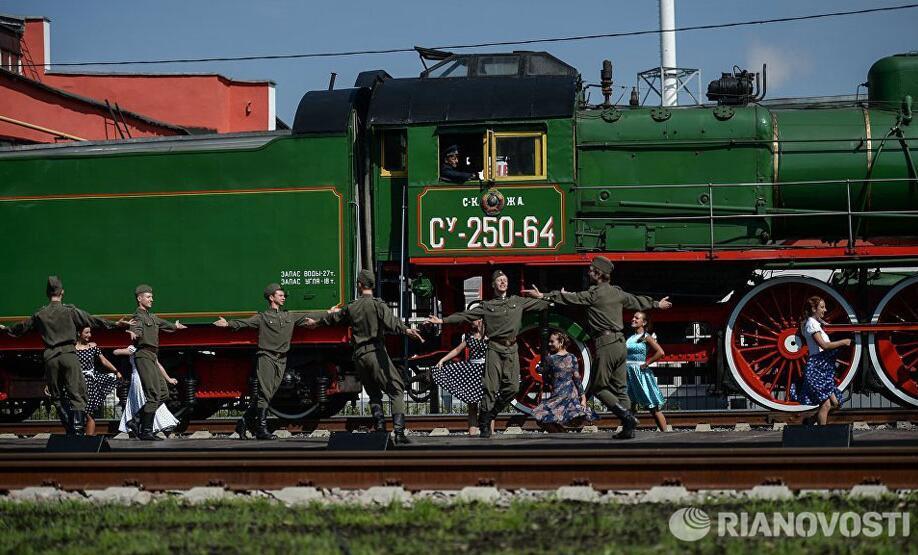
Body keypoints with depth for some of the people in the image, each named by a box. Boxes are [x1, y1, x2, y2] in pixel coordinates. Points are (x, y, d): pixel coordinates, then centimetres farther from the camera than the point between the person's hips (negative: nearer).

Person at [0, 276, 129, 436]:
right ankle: (78, 430, -19)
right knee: (76, 394, -5)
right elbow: (91, 321, -2)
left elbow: (23, 327, 26)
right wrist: (114, 324, 1)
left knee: (58, 396, 12)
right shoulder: (70, 311, 1)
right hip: (68, 355, -2)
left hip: (50, 358, 2)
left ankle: (70, 430, 8)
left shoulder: (40, 314, 11)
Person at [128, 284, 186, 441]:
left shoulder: (151, 316, 22)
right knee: (154, 394, -14)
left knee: (164, 393, 10)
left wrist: (175, 326, 62)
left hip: (152, 357, 10)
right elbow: (137, 329, -28)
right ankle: (146, 431, -12)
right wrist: (134, 334, -52)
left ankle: (137, 420, 12)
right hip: (144, 355, -10)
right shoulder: (139, 316, -7)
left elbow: (162, 323, 43)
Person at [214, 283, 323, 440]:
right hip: (266, 357, -5)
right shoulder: (263, 317, 2)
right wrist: (228, 324, -25)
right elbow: (245, 323, -9)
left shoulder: (290, 317, 18)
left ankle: (245, 422, 15)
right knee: (265, 393, -11)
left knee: (268, 394, 3)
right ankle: (262, 429, -10)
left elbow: (308, 317, 22)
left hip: (281, 360, 5)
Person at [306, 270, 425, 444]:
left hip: (359, 355, 5)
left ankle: (380, 427, 2)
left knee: (374, 394, 18)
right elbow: (390, 320, -22)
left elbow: (333, 317, 33)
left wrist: (316, 322, 53)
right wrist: (406, 330, -38)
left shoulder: (351, 307, 15)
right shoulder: (377, 304, -2)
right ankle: (399, 431, -22)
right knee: (396, 390, -6)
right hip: (376, 352, -5)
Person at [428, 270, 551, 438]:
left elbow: (540, 304, 17)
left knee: (512, 387, -9)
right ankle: (484, 424, -3)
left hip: (512, 349, 2)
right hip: (495, 348, -2)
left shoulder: (518, 302, 16)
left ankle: (488, 416, 10)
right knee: (491, 388, -8)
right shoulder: (486, 306, 10)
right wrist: (443, 320, 0)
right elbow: (465, 315, 6)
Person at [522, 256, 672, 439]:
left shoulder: (595, 293, -7)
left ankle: (626, 416, -14)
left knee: (598, 387, 0)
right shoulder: (618, 293, 15)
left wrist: (543, 296, -2)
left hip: (605, 344, -8)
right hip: (620, 342, 8)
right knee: (620, 388, 10)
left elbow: (571, 298, -7)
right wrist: (656, 304, 49)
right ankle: (629, 428, 4)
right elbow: (638, 301, 30)